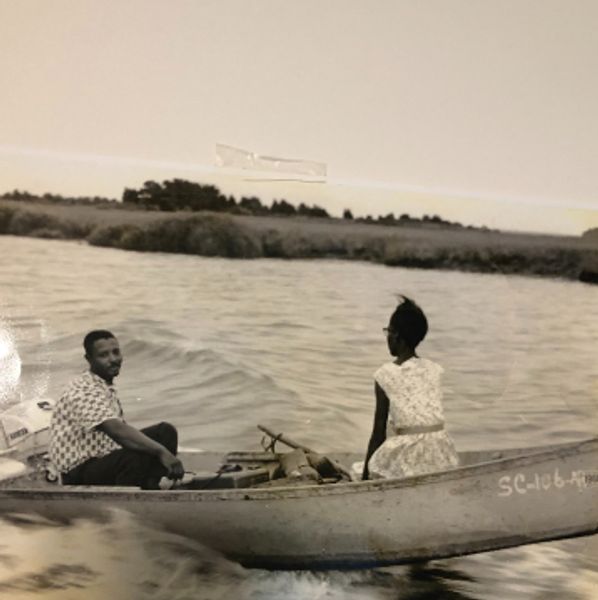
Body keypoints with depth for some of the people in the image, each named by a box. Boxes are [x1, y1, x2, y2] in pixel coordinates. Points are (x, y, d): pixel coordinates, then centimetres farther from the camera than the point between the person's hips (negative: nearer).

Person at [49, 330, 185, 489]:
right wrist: (161, 451, -40)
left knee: (165, 431, 1)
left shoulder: (106, 387, 11)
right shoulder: (85, 391, -21)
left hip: (105, 459, 10)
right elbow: (116, 430, -35)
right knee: (137, 458, -36)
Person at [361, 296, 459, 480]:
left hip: (406, 455, -5)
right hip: (440, 451, 5)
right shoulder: (434, 370, 9)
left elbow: (379, 431, -3)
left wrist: (366, 475, 4)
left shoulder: (386, 374, -4)